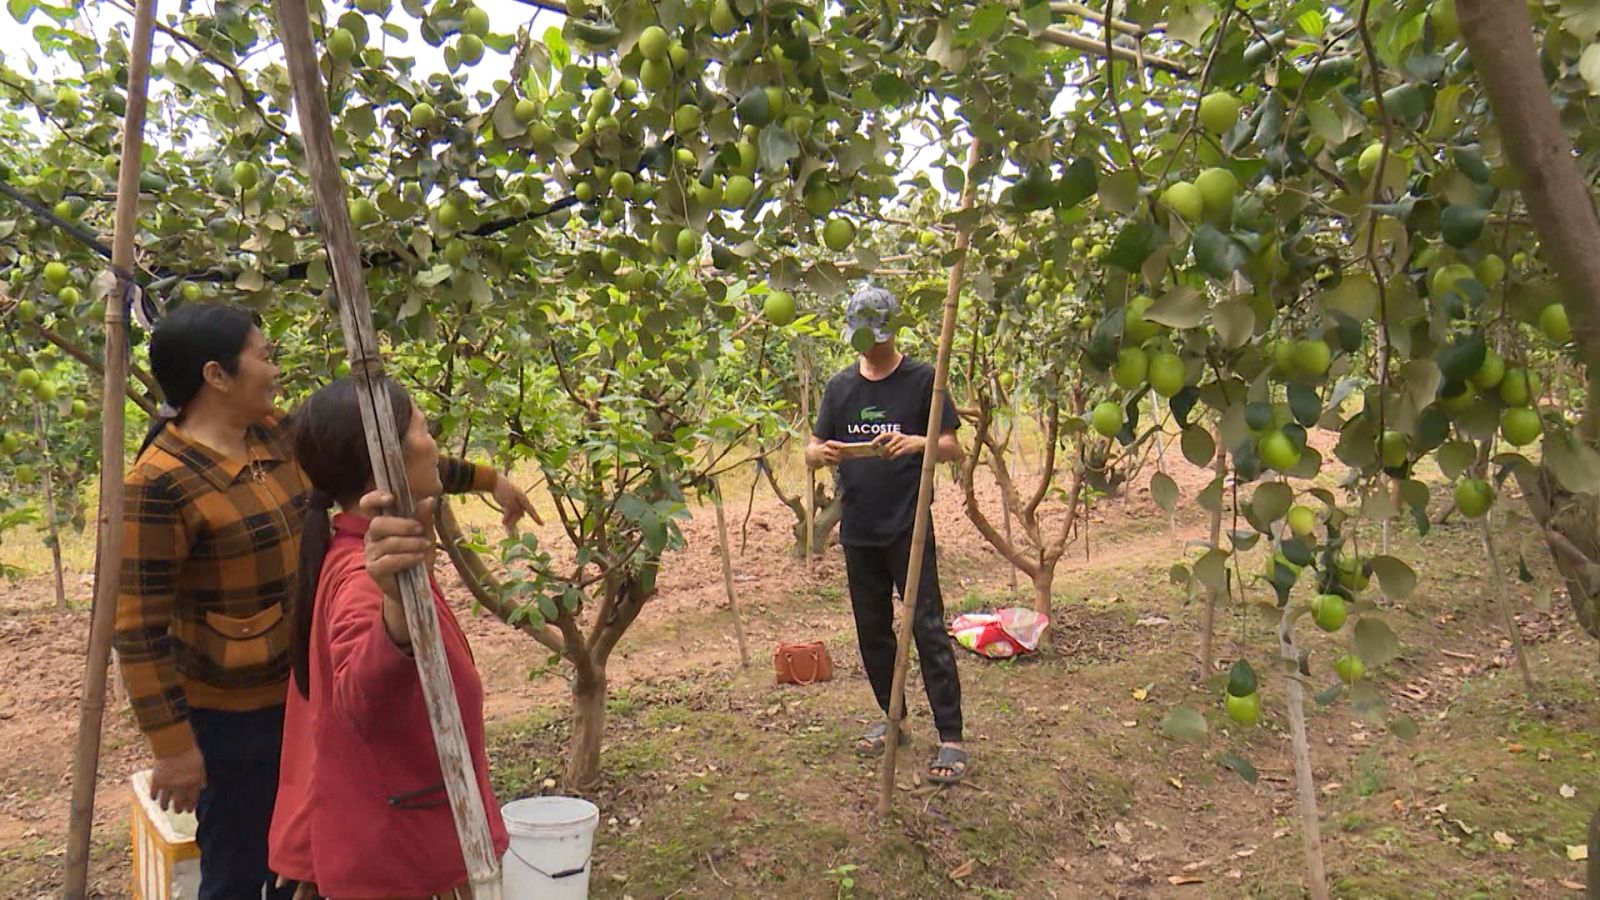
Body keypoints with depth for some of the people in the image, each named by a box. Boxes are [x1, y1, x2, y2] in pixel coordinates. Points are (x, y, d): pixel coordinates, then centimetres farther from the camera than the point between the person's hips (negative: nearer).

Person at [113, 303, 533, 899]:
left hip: (305, 688, 8)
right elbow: (138, 628, -21)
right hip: (232, 713, -8)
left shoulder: (275, 435, 1)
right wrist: (173, 745, -19)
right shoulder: (160, 484, -22)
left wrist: (484, 479, 15)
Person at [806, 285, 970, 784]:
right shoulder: (840, 386, 9)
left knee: (928, 628, -5)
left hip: (908, 526, -5)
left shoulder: (922, 379, -2)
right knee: (872, 629, 13)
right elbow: (812, 452, 8)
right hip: (858, 529, 5)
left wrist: (918, 443, -26)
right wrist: (821, 453, -16)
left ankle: (950, 737, 1)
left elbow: (953, 448, -4)